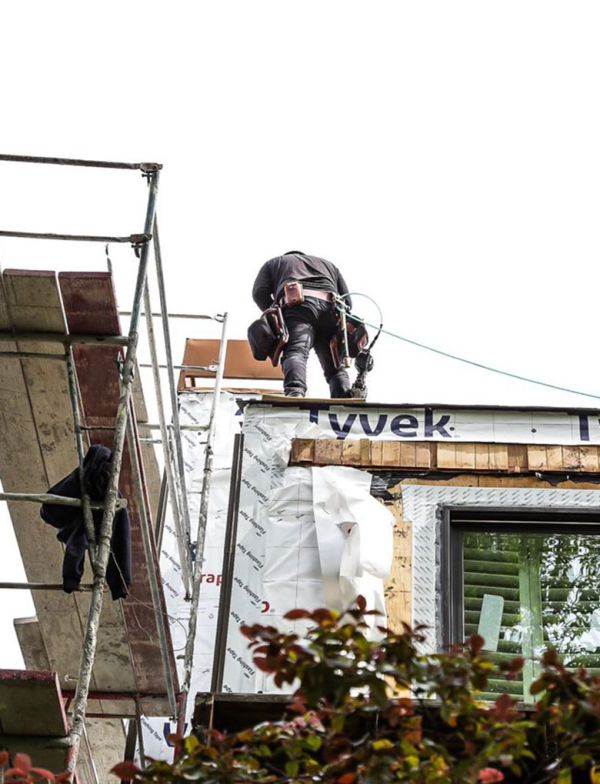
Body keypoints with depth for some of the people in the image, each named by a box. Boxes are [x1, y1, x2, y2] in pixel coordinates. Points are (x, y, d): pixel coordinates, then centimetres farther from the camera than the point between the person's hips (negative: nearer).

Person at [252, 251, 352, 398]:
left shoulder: (273, 263, 33)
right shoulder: (328, 264, 41)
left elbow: (259, 293, 14)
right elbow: (347, 301, 28)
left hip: (299, 306, -3)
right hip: (331, 308, 3)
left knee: (295, 352, -23)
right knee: (335, 366, 6)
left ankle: (295, 392, -52)